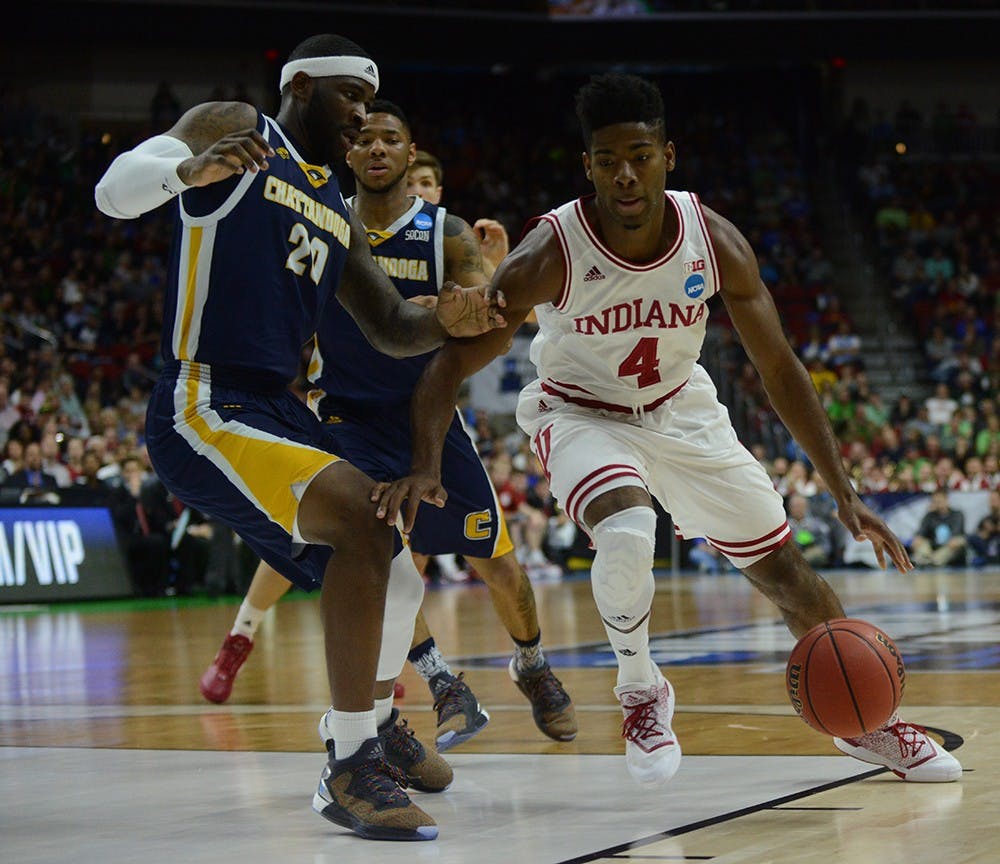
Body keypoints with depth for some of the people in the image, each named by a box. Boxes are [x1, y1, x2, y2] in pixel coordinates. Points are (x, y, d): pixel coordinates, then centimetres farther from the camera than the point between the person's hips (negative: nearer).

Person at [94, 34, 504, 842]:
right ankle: (349, 771, -24)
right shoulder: (235, 128, -1)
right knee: (362, 517, -28)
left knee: (398, 576, 15)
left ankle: (369, 723, 44)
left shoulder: (338, 209, 21)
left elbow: (391, 327, 20)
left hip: (277, 412, 9)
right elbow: (115, 191, -16)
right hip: (201, 407, -9)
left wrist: (448, 320, -3)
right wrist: (191, 169, -38)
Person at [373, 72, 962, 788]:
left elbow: (779, 368, -11)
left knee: (783, 566, 5)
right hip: (582, 412, -3)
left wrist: (845, 493, -14)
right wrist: (426, 465, -41)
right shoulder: (550, 255, -28)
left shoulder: (715, 241, -20)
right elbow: (453, 360, -23)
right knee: (626, 533, -34)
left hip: (679, 408, 3)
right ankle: (641, 693, -6)